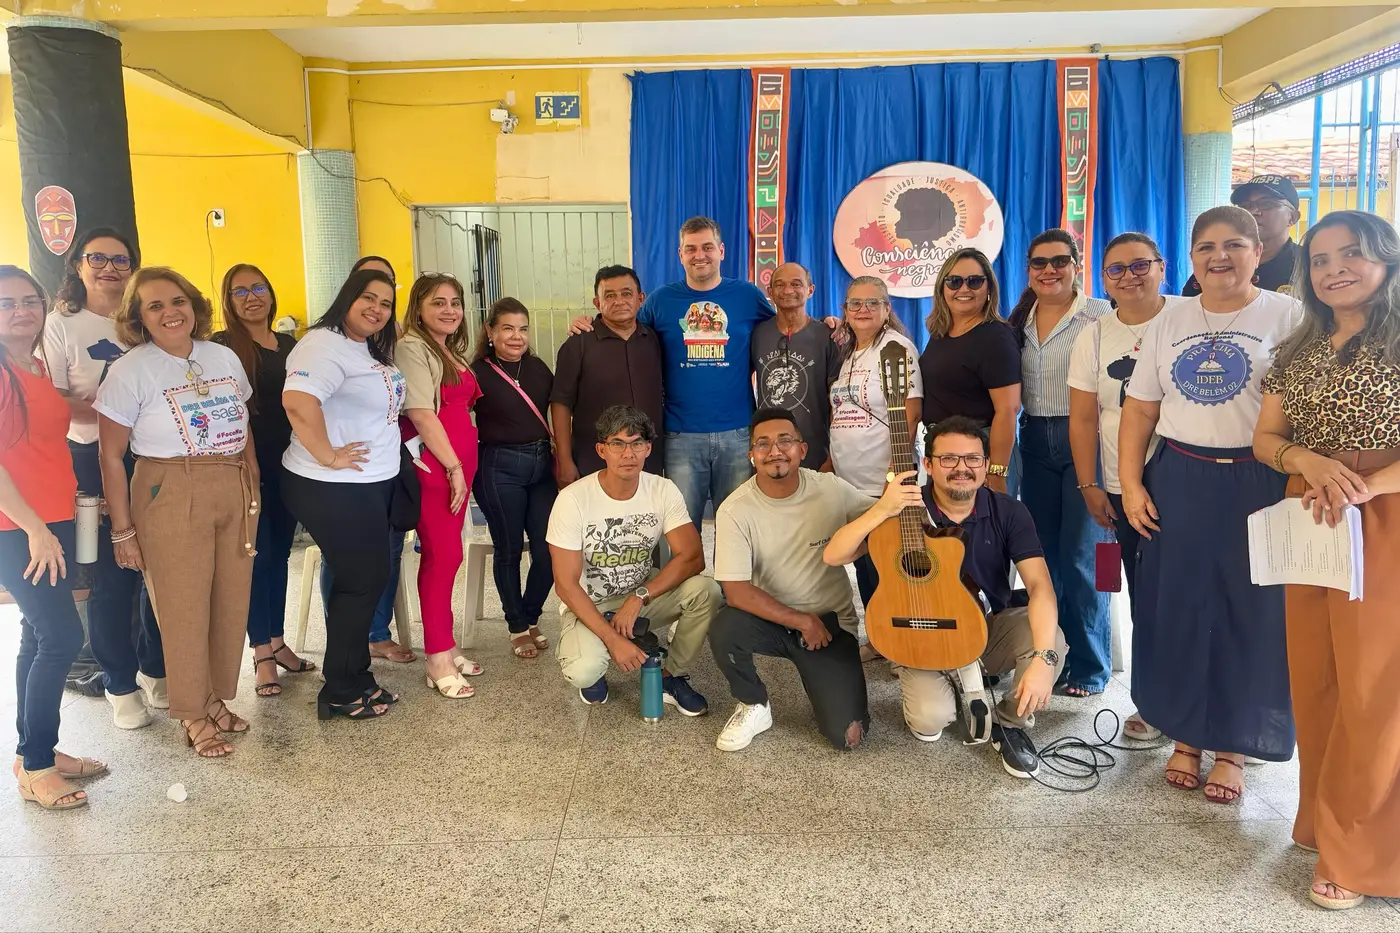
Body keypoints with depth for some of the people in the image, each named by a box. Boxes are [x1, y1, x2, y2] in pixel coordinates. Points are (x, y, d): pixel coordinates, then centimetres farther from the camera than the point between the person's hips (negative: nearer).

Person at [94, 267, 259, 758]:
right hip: (170, 498, -4)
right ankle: (194, 715, 19)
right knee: (184, 609, 3)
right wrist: (123, 530, -6)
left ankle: (215, 697, 27)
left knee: (231, 603, 8)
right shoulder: (130, 371, -6)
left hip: (236, 495, 5)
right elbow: (111, 456, -5)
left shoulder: (225, 358, 8)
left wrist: (253, 486, 9)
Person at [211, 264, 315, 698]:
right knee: (257, 555, -1)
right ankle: (262, 654, 9)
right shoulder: (222, 346, -4)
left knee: (280, 553, 13)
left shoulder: (289, 345, 13)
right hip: (249, 465, -5)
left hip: (288, 465, 5)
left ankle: (277, 641, 25)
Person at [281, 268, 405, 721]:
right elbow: (298, 400, -34)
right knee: (363, 582, 0)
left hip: (374, 484, 10)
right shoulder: (325, 344, -18)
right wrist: (328, 456, -26)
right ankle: (341, 694, 16)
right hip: (335, 489, -10)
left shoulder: (371, 350, 13)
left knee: (360, 582, 16)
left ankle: (354, 680, 30)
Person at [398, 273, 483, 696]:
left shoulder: (451, 352, 19)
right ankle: (439, 659, 4)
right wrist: (453, 467, -13)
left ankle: (444, 646, 20)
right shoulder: (412, 348, -8)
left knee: (445, 556, 11)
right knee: (443, 556, -5)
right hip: (433, 465, -8)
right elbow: (421, 414, -15)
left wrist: (464, 465, 11)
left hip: (458, 462, 8)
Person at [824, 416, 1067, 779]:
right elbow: (833, 556, -20)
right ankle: (948, 688, 14)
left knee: (1051, 639, -29)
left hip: (992, 628, 2)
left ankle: (1011, 724, 1)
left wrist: (1043, 658, -37)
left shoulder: (1008, 512, -11)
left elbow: (1039, 585, -21)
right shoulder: (905, 508, -14)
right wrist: (881, 510, -35)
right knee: (930, 717, -27)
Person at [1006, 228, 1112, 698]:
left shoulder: (1100, 316, -7)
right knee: (1042, 553, 11)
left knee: (1080, 556, -3)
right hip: (1036, 443, 6)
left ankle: (1090, 666, 12)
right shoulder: (1019, 321, 11)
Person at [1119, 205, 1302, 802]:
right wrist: (1130, 484, -1)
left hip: (1255, 484, -3)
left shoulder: (1287, 317, -2)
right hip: (1176, 483, 3)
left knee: (1250, 617, 5)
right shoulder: (1169, 323, 9)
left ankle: (1232, 748, 20)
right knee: (1176, 612, 8)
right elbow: (1139, 410, 7)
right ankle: (1186, 737, 24)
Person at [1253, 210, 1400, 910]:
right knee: (1313, 682, 10)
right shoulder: (1298, 352, 12)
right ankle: (1323, 823, 26)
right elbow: (1265, 438, 10)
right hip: (1309, 525, 5)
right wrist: (1309, 462, -11)